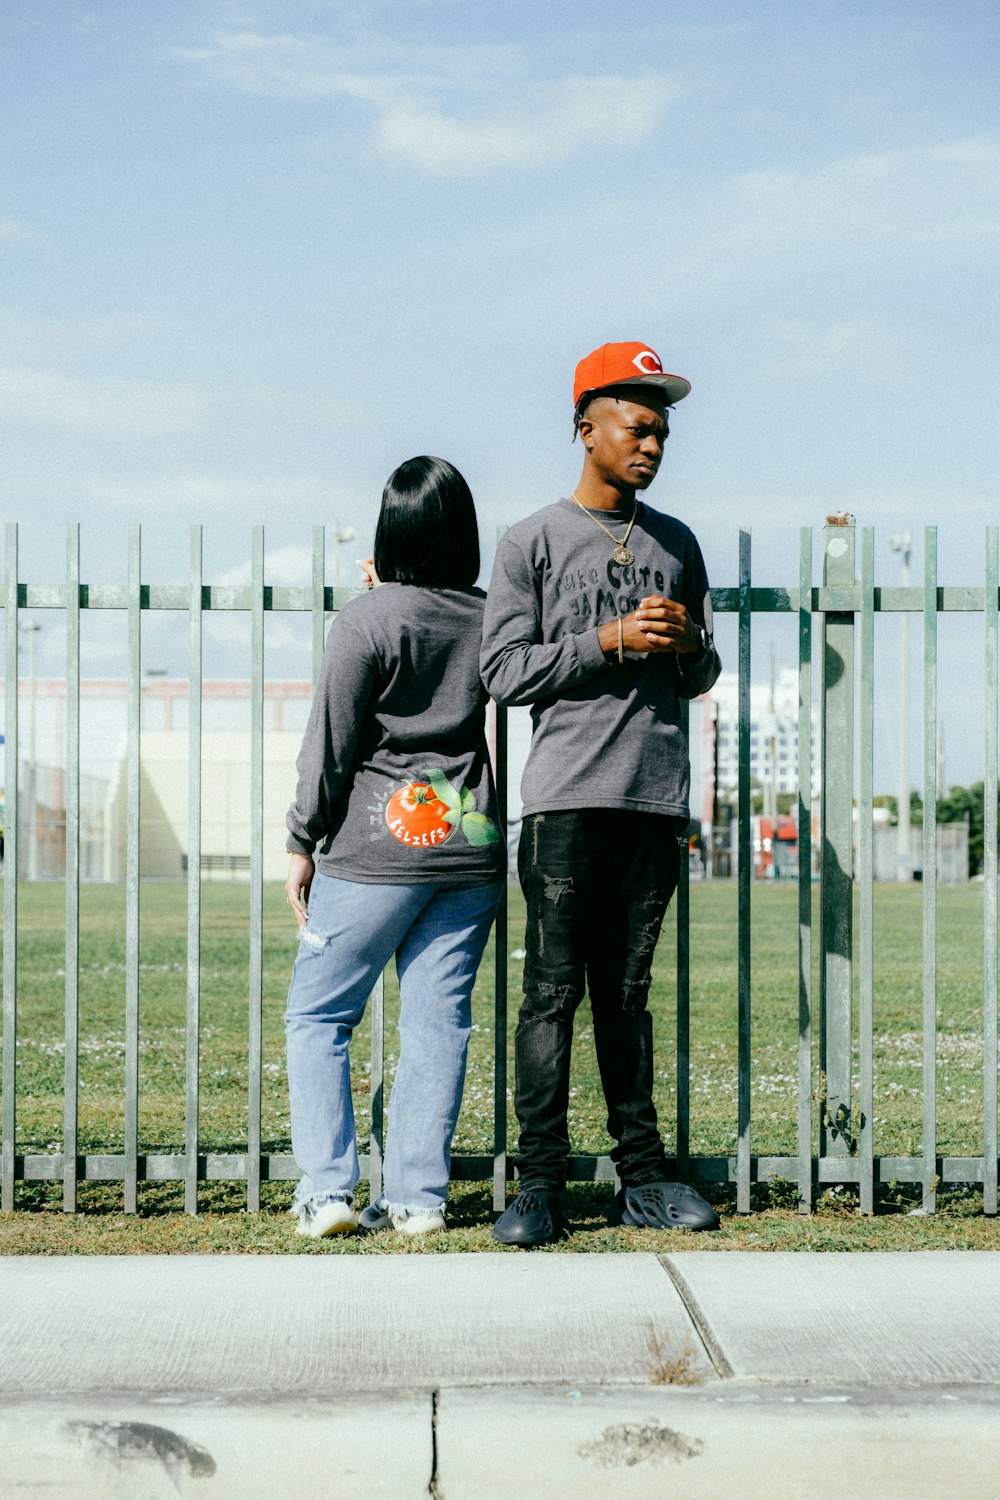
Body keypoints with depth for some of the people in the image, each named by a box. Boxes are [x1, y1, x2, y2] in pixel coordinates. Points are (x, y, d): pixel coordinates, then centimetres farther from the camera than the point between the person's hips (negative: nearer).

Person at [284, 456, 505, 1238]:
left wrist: (302, 845, 2)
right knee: (438, 1021, 6)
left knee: (317, 1016, 6)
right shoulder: (491, 619, 4)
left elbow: (330, 746, -8)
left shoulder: (368, 619, -9)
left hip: (378, 850, -4)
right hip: (473, 847, 4)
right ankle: (419, 1196, 6)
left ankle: (328, 1191, 0)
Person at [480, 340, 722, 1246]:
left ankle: (642, 1177, 11)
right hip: (566, 797, -4)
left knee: (628, 994, 8)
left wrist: (688, 646, -2)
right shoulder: (533, 543, 4)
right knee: (554, 992, -5)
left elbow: (702, 678, 20)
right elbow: (504, 670, -4)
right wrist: (610, 641, -11)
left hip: (656, 797, 4)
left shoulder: (677, 545, 17)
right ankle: (541, 1185, -4)